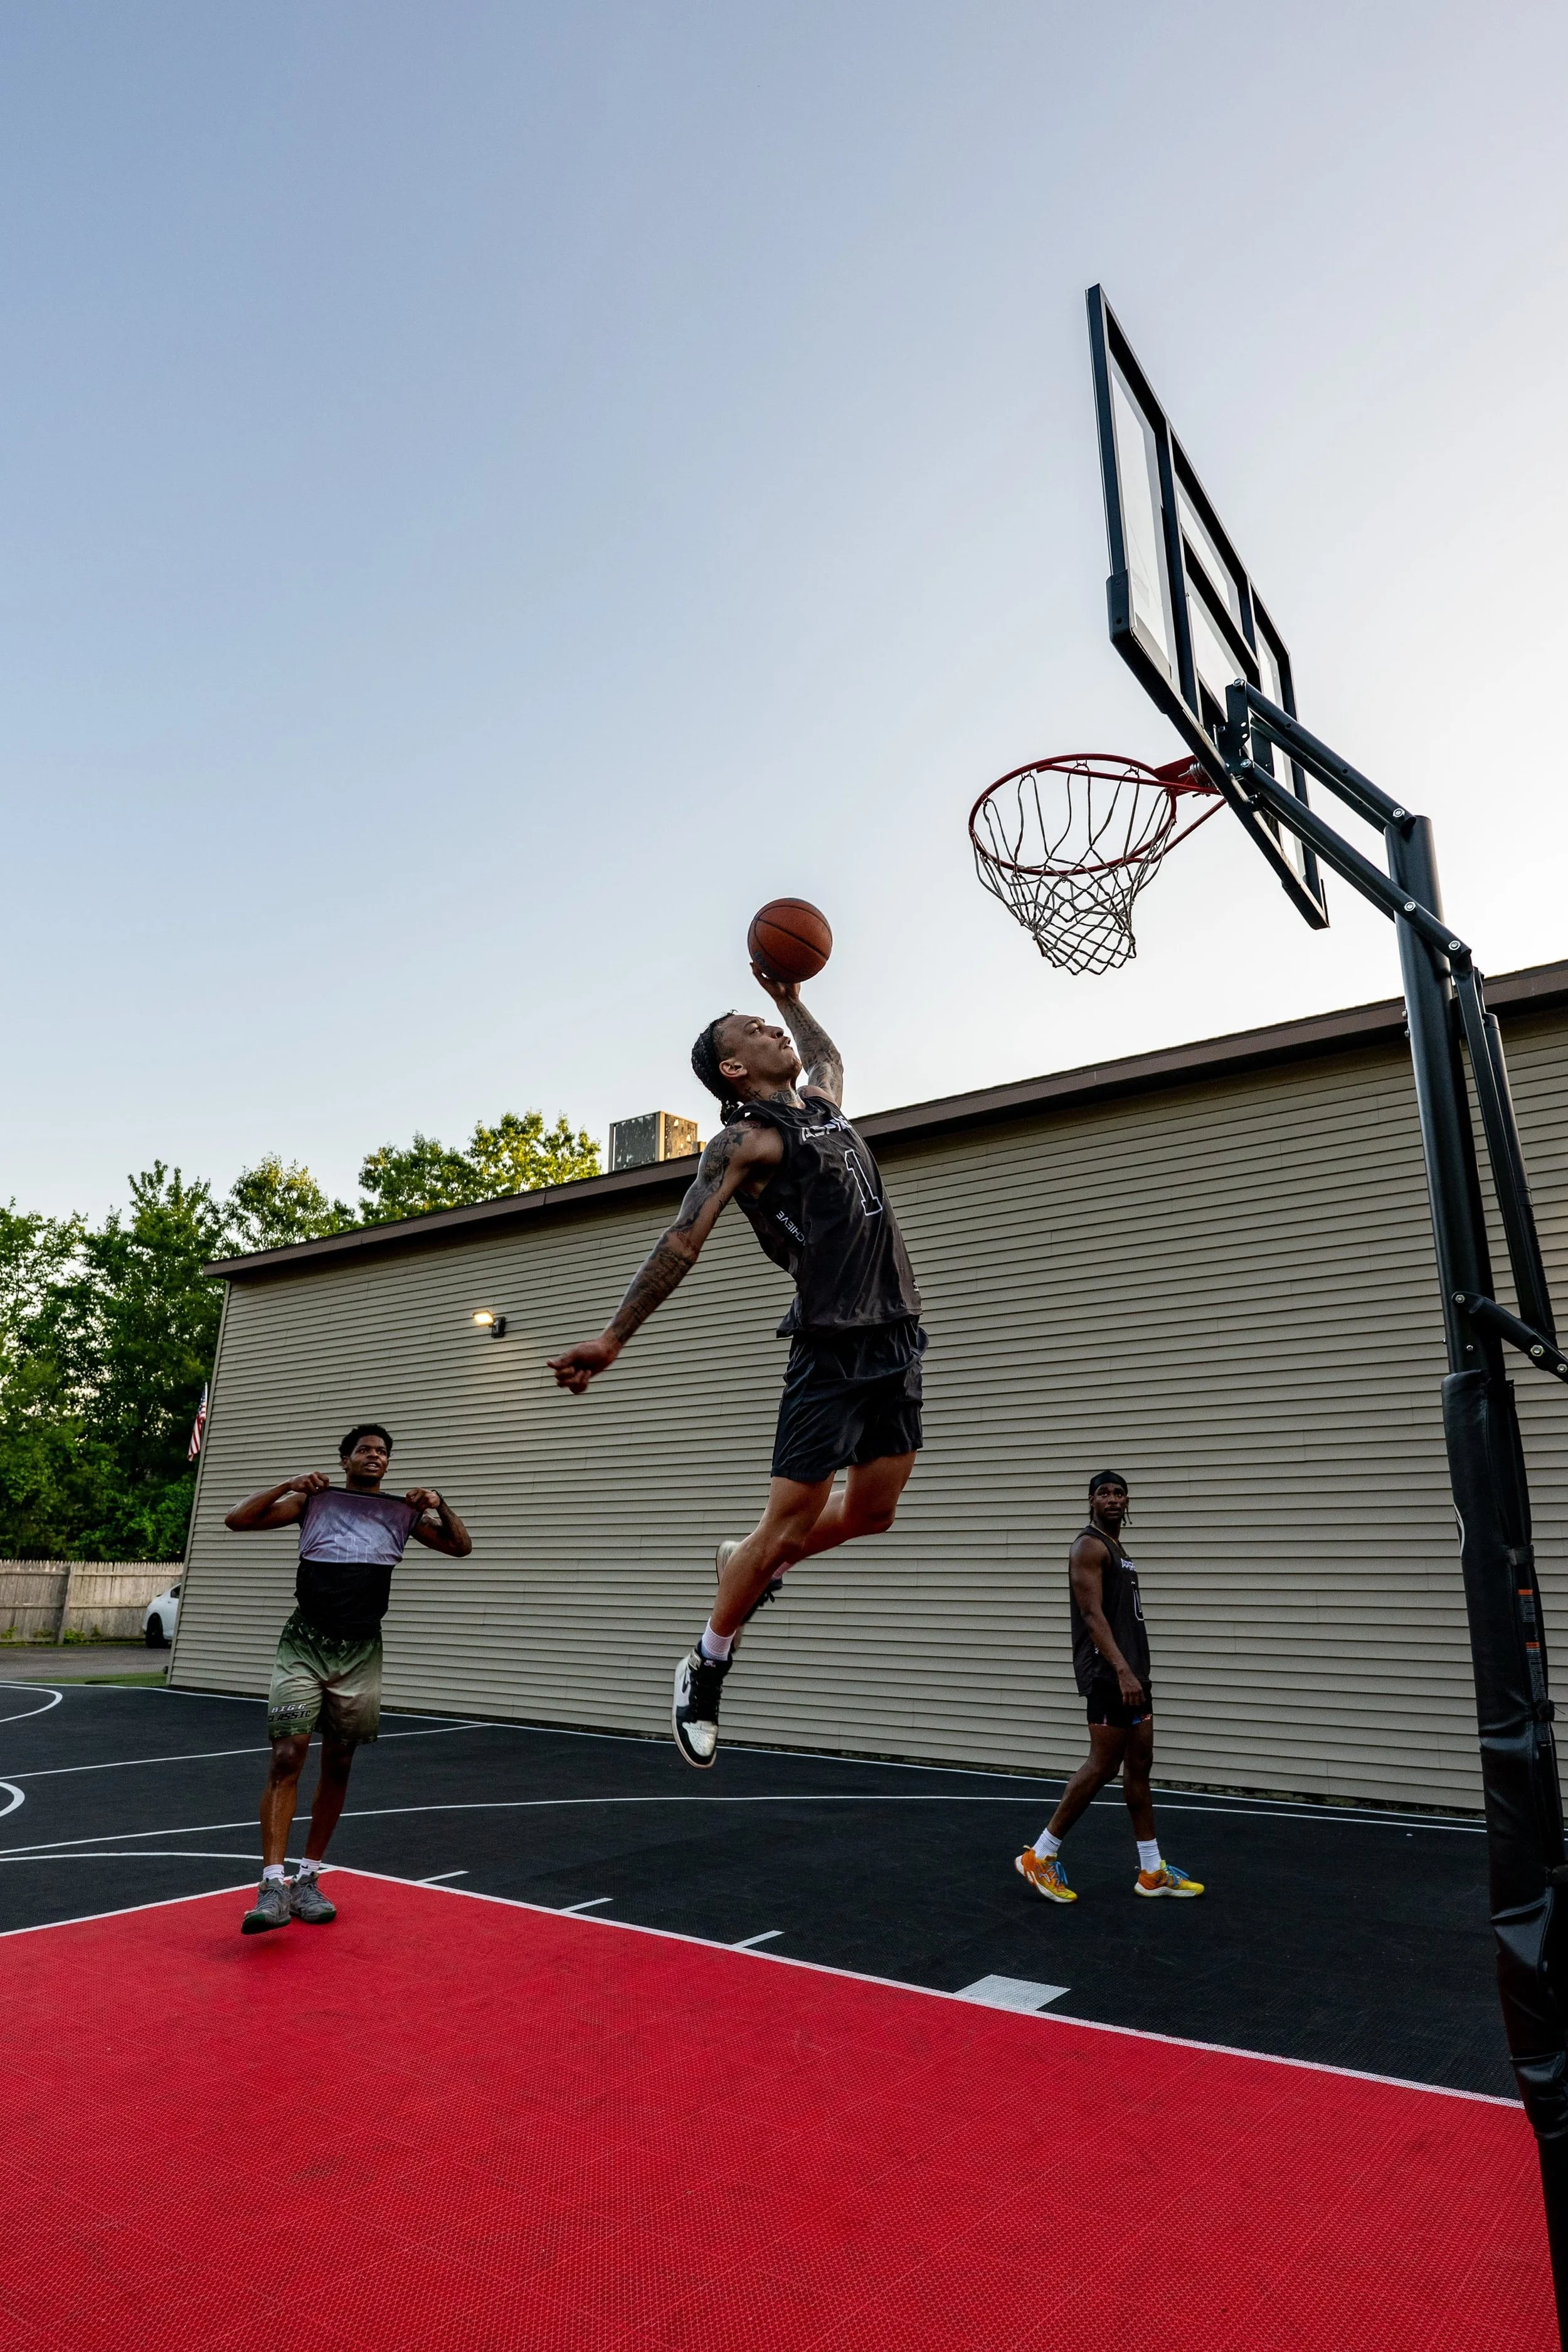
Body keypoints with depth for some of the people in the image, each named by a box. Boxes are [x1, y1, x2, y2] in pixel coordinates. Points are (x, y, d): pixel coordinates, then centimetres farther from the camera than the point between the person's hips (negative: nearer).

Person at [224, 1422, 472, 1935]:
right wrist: (289, 1485, -11)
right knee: (287, 1756, -13)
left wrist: (439, 1504, -8)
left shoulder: (403, 1512, 9)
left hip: (360, 1652, 2)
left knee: (338, 1766, 10)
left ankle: (308, 1879, 24)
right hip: (305, 1644, -2)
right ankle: (273, 1885, -10)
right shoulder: (313, 1501, 5)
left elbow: (460, 1547, 8)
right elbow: (237, 1520, 1)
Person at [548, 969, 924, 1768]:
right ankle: (706, 1669, 18)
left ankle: (752, 1565, 37)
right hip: (831, 1349, -8)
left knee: (871, 1513, 11)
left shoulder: (822, 1102, 17)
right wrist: (613, 1337, -20)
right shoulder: (748, 1140, -6)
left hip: (895, 1336, 8)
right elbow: (682, 1242, -14)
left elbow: (827, 1056, 43)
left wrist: (792, 999, 38)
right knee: (788, 1520, -5)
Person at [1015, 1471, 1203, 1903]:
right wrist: (1121, 1671, -28)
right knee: (1103, 1766, -7)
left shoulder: (1117, 1550, 19)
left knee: (1139, 1766, 11)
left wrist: (1134, 1672, 22)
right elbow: (1092, 1614, -21)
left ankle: (1152, 1872, 19)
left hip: (1132, 1672, 9)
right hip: (1109, 1673, -9)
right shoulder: (1090, 1546, -11)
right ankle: (1040, 1855, 2)